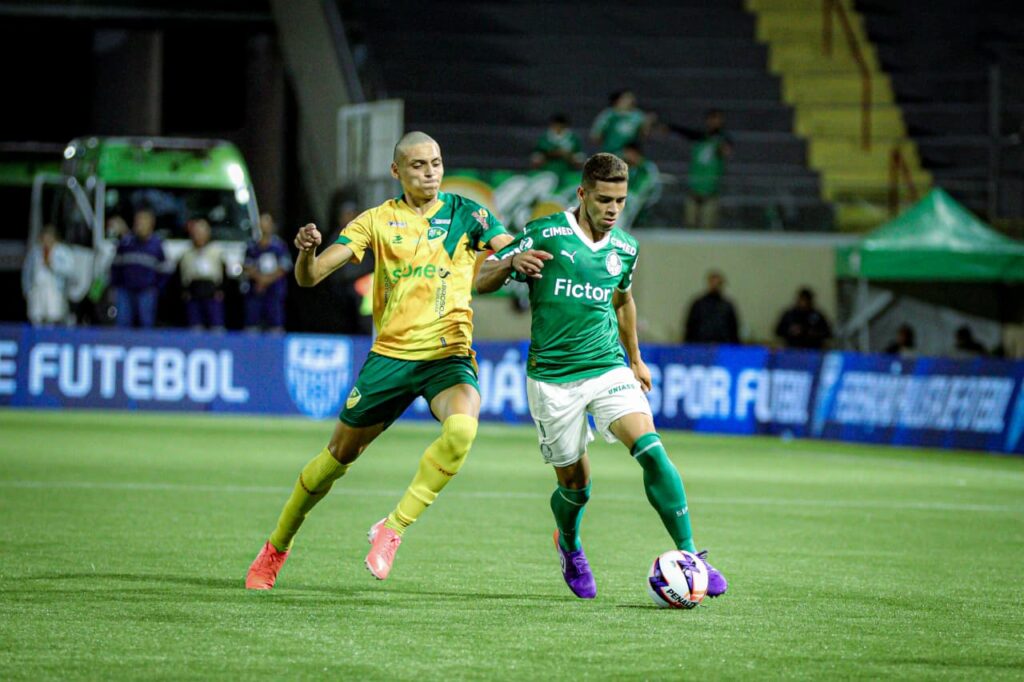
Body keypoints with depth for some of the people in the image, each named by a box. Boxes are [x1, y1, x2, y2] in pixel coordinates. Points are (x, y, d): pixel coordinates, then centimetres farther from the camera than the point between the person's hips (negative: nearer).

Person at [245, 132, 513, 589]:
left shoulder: (464, 213, 3)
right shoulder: (378, 220, 3)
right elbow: (310, 277, -2)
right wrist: (306, 251, -26)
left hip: (448, 355, -1)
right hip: (390, 354, 1)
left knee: (462, 426, -33)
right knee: (339, 455, 10)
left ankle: (392, 529, -21)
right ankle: (276, 548, 31)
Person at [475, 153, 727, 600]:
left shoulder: (625, 249, 7)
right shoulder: (546, 235, -8)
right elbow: (481, 281, -5)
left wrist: (635, 359, 33)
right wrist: (513, 262, -26)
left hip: (609, 366, 3)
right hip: (552, 375, -3)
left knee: (650, 449, -21)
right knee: (575, 485, 5)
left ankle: (689, 554, -18)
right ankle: (569, 545, 40)